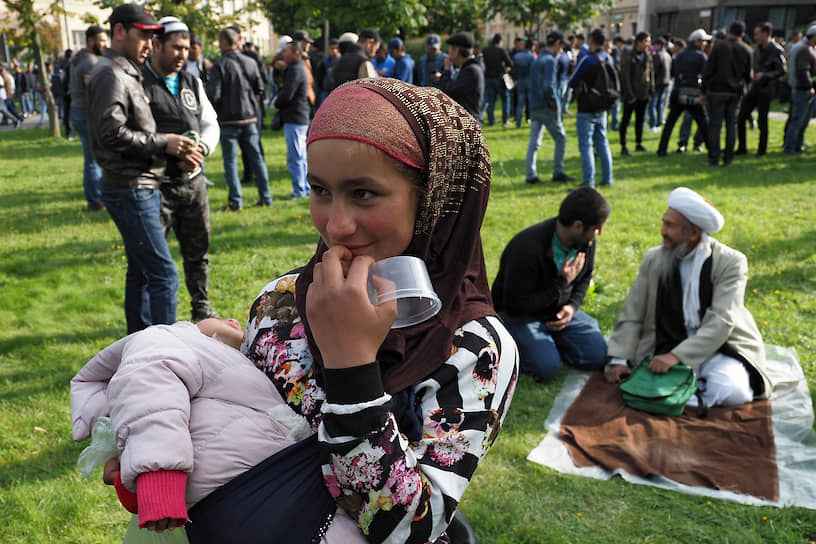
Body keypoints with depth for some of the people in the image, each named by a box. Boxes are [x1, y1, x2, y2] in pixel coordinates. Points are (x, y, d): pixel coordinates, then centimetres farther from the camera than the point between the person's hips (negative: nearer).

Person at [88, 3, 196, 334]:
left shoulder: (128, 74, 19)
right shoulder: (110, 74, -12)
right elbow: (112, 132, -22)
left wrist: (176, 148, 6)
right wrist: (162, 143, -15)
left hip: (142, 188, 10)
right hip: (130, 191, -10)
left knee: (141, 272, 15)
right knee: (164, 274, -10)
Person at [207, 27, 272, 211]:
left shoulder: (219, 65, -11)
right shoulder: (250, 62, 3)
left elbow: (213, 95, -16)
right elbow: (260, 88, 6)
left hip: (229, 120, -4)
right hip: (250, 117, 4)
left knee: (230, 160, 2)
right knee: (256, 157, 12)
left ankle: (235, 201, 1)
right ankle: (265, 197, 14)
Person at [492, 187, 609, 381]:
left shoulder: (585, 241, -9)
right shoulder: (528, 248, -32)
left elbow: (585, 277, 12)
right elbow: (515, 306, -26)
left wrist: (572, 306, -8)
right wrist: (562, 284, -26)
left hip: (558, 309, 6)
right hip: (518, 314, -6)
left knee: (598, 357, -9)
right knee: (547, 367, -25)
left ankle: (548, 338, 13)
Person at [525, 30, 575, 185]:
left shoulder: (537, 60, 15)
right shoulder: (550, 61, -13)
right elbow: (548, 86, -23)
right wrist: (555, 105, -14)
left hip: (534, 107, 8)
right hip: (547, 108, -8)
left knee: (534, 142, 7)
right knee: (560, 138, 5)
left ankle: (531, 175, 6)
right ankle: (558, 172, 9)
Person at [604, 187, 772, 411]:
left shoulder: (731, 262, -9)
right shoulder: (654, 259, 2)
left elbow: (721, 323, -19)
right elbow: (631, 316, 2)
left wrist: (677, 356, -30)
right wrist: (619, 359, -11)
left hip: (720, 348, -3)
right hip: (671, 348, 3)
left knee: (731, 392, -30)